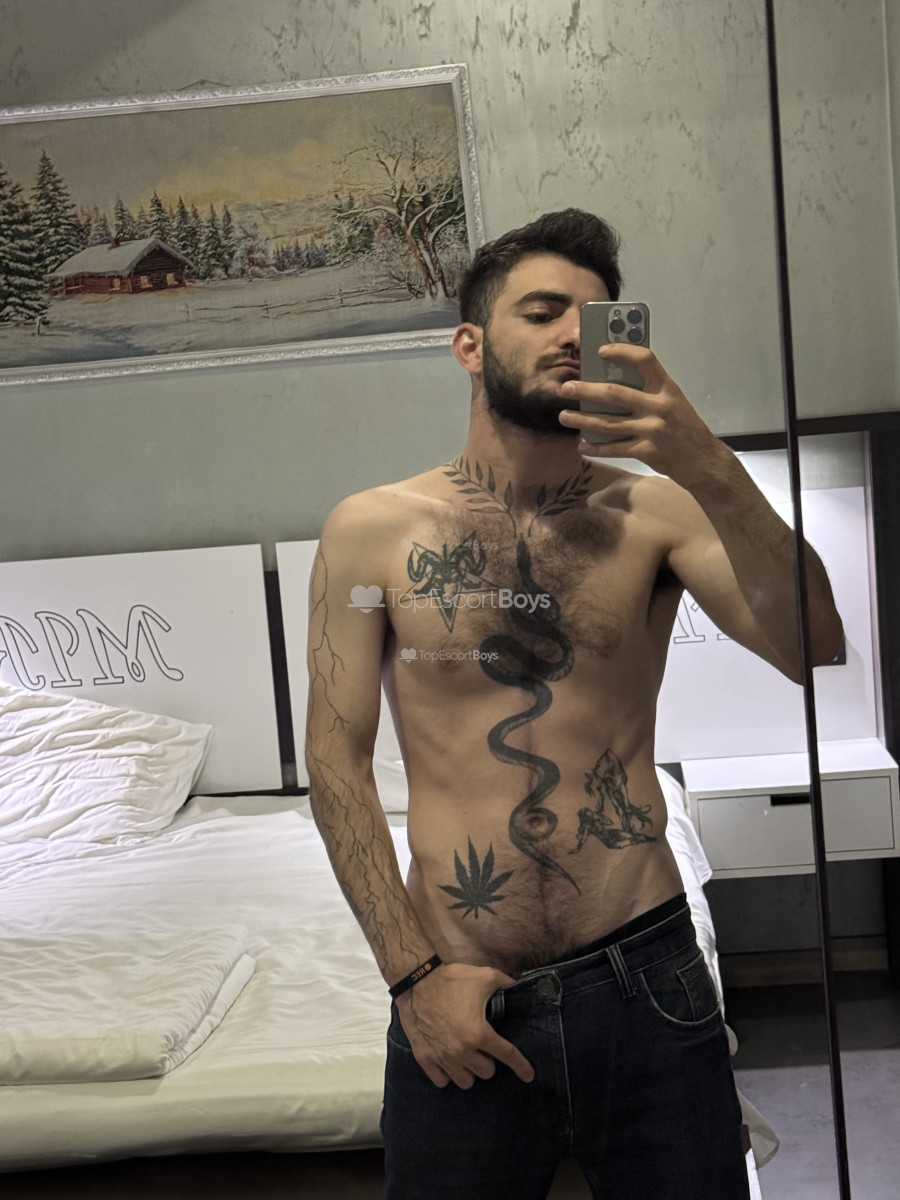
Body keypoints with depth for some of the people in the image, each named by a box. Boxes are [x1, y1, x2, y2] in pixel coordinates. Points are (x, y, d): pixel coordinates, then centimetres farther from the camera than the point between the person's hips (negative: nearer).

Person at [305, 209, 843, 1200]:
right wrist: (415, 973, -7)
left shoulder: (654, 511, -1)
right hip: (459, 1006, 0)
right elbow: (337, 761, -2)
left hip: (649, 983, 1)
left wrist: (706, 465, -26)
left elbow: (811, 646, -14)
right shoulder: (372, 531, -3)